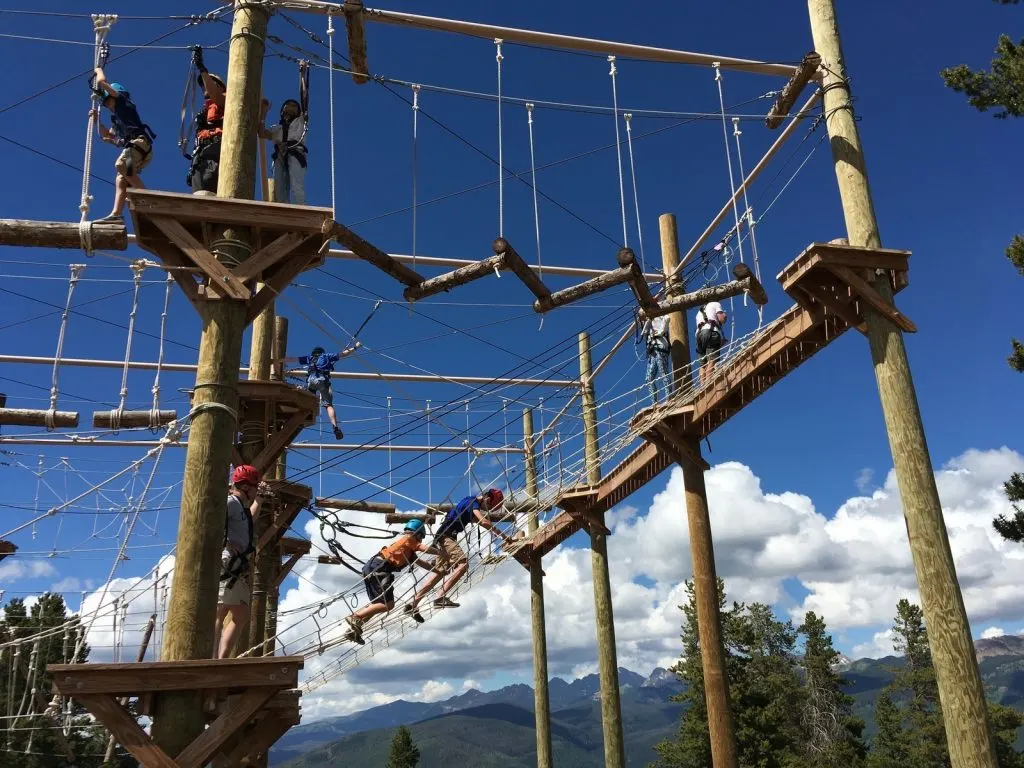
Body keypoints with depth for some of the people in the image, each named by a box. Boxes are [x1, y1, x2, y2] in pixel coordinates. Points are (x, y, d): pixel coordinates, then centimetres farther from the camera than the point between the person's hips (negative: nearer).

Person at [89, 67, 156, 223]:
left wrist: (98, 70, 29)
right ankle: (116, 214, -12)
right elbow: (105, 135, 45)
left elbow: (102, 81, 9)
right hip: (133, 146, 9)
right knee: (121, 180, -2)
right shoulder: (116, 119, 35)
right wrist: (97, 119, 39)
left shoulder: (123, 102, 12)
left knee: (120, 165, -32)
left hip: (140, 141, -9)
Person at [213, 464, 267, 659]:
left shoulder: (240, 506, 24)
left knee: (241, 616, 10)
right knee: (219, 613, -16)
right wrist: (225, 542, -24)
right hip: (227, 564, -11)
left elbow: (251, 517, 48)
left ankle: (222, 659, 10)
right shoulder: (230, 502, -6)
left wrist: (259, 497, 41)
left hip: (237, 569, 11)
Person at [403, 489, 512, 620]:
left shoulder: (471, 501, 17)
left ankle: (413, 604, 12)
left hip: (443, 537, 10)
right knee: (463, 564, -23)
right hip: (446, 536, -10)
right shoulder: (473, 503, -12)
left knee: (439, 572, 10)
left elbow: (478, 520, 36)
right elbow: (484, 522, -27)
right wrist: (503, 535, -26)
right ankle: (441, 597, -27)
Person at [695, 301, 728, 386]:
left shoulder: (699, 312, 37)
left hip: (699, 334, 6)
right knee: (712, 361, -18)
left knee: (703, 364, -1)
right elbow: (721, 319, 2)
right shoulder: (715, 304, 19)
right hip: (711, 333, -6)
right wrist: (724, 315, 25)